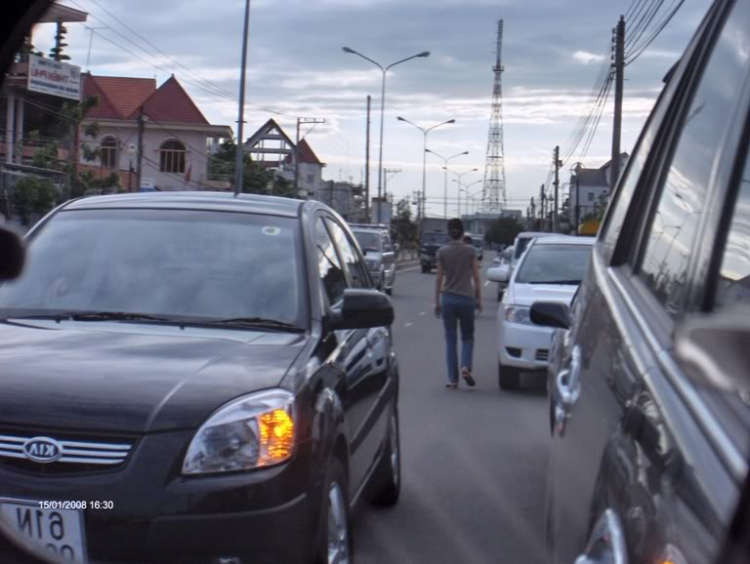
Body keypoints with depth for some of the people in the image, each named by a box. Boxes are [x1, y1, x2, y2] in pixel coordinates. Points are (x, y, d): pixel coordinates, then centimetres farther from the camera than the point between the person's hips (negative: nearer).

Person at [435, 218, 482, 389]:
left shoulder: (442, 252, -1)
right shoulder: (470, 251, -4)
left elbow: (439, 279, 1)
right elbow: (476, 278, -1)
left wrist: (437, 301, 8)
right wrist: (479, 299, 8)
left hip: (448, 298, 1)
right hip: (466, 298, -1)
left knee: (450, 339, 6)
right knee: (467, 337, 13)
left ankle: (453, 379, 3)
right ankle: (466, 366, -12)